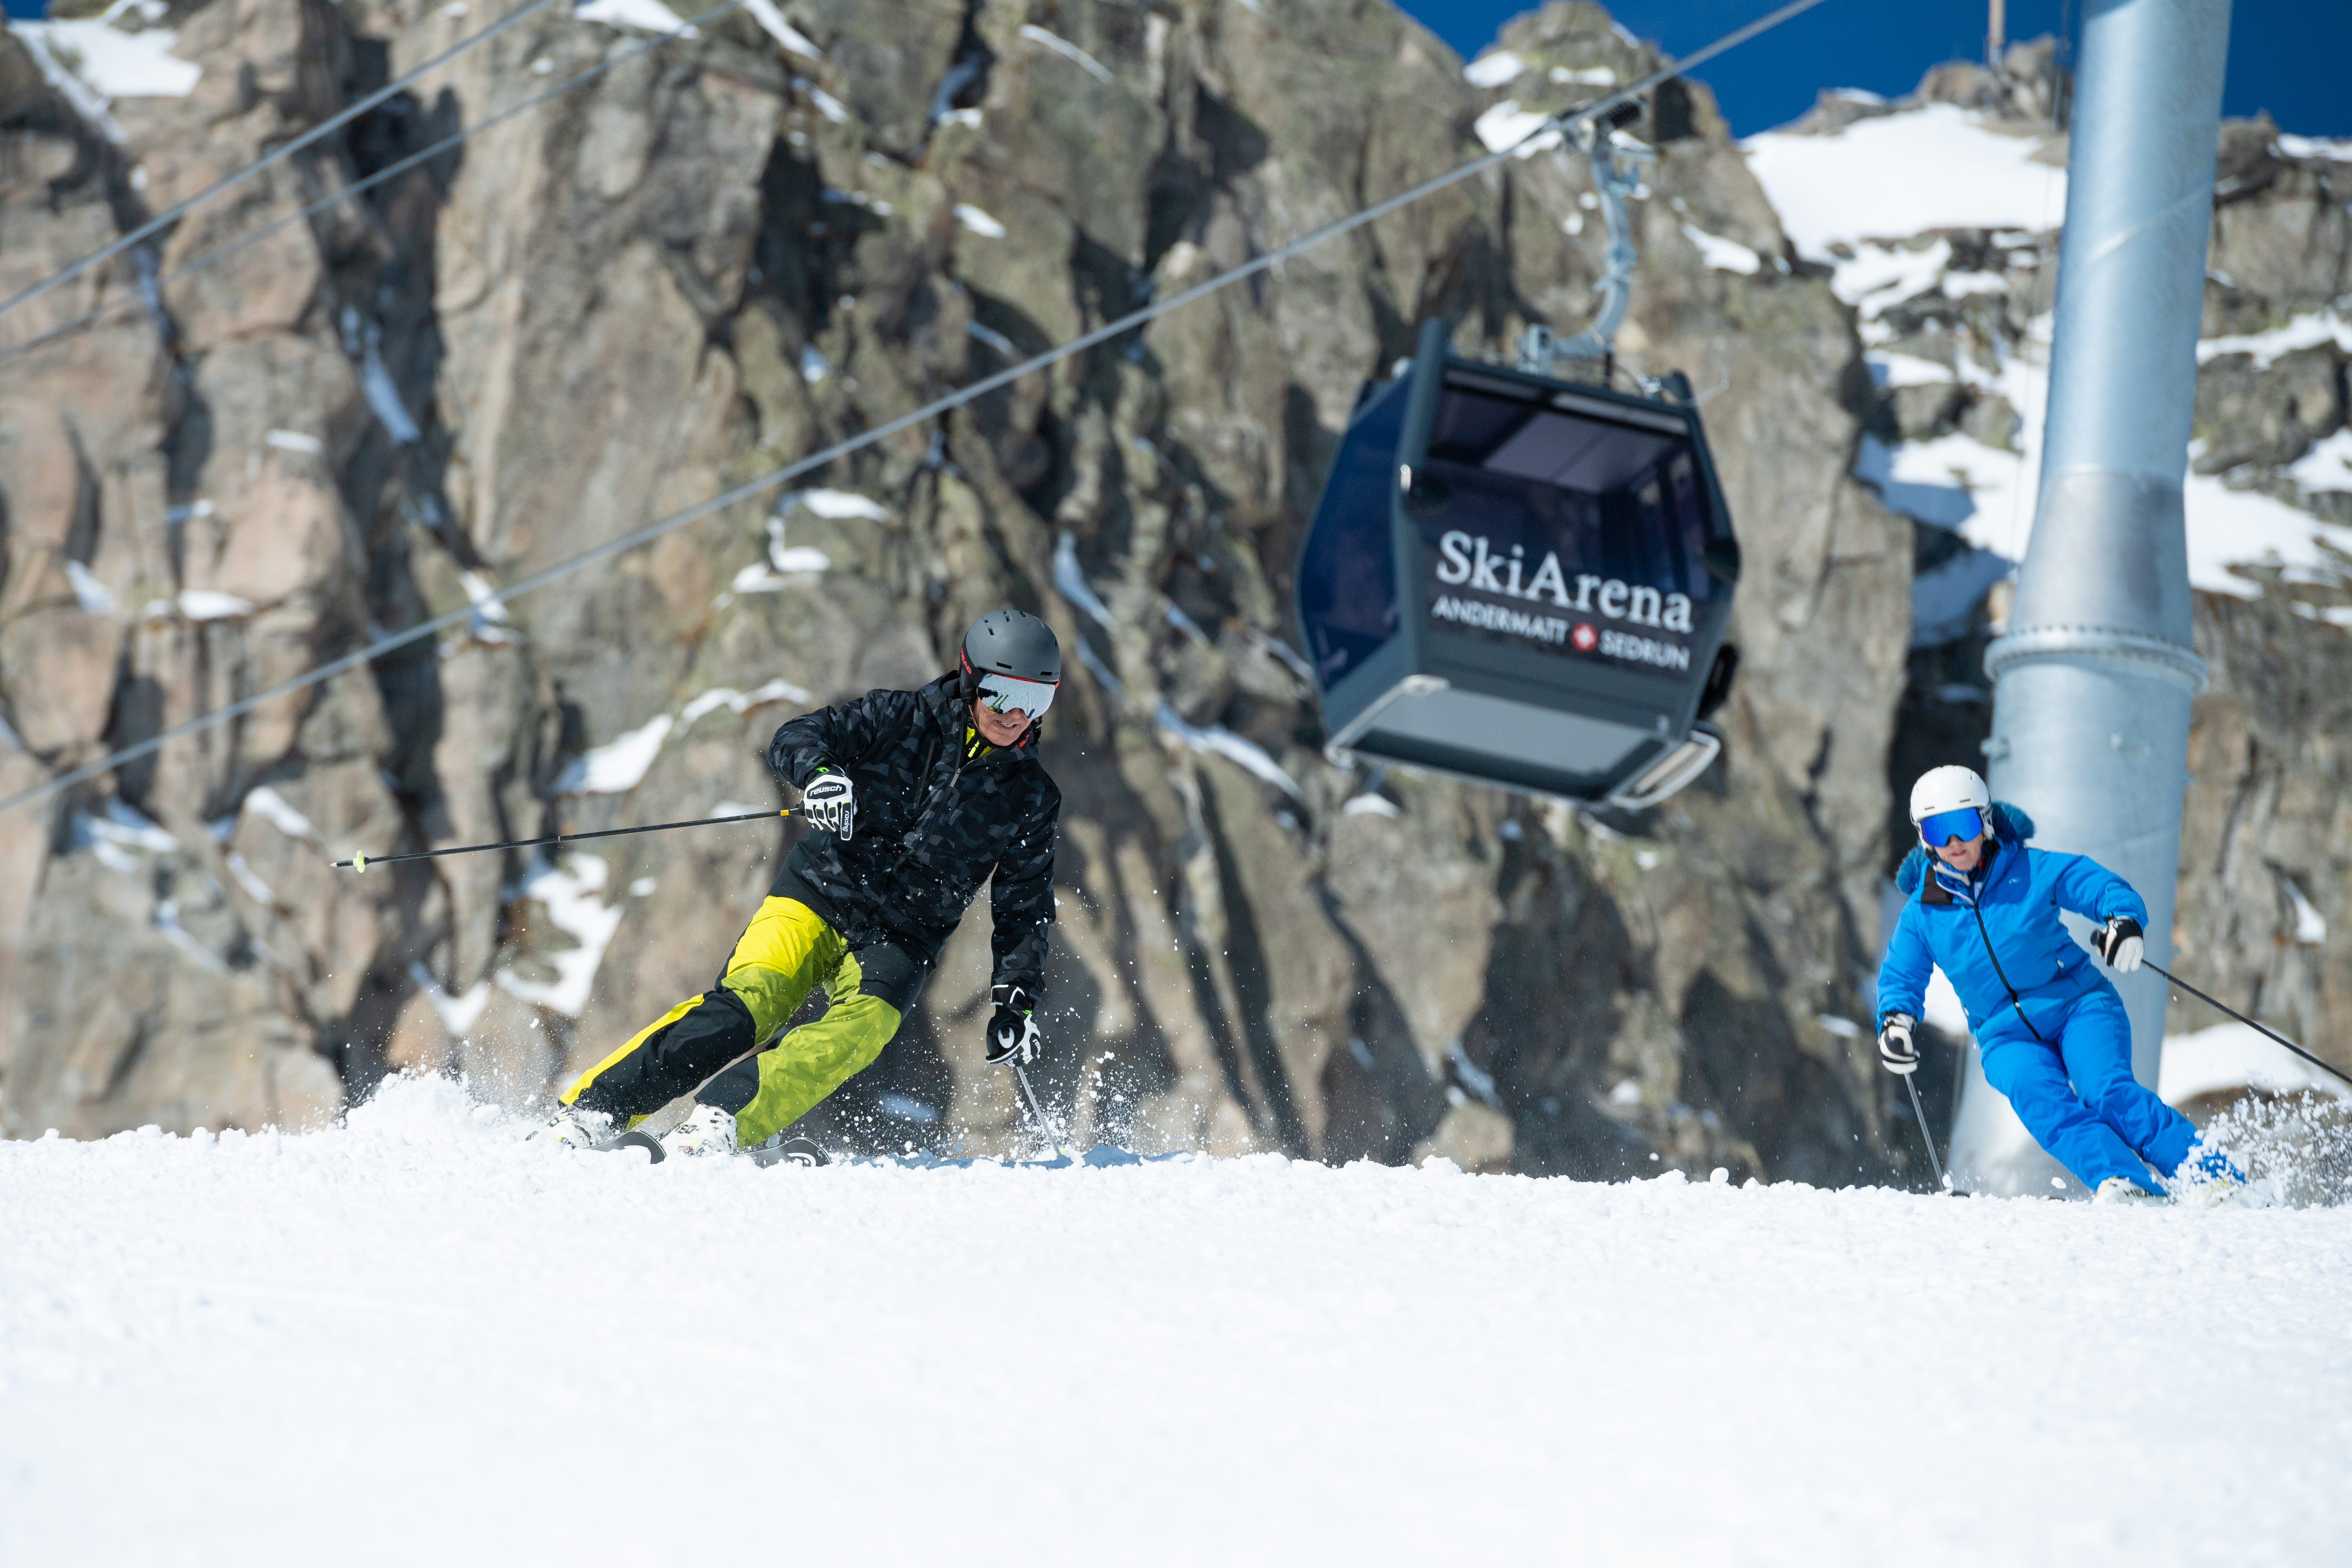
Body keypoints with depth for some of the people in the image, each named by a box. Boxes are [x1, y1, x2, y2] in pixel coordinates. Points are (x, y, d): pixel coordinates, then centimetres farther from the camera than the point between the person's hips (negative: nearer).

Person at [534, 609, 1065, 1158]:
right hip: (818, 900, -1)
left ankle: (718, 1125, -43)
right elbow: (796, 738, -8)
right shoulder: (905, 718, 0)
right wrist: (819, 771, -31)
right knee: (747, 1003, -24)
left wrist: (1017, 997, -1)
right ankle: (591, 1113, -24)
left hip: (898, 942, 1)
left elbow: (1024, 908, 12)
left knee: (865, 1023, -31)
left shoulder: (1031, 798, 6)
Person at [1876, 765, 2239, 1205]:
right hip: (2008, 1038, 2)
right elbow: (1901, 977, 16)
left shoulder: (2032, 871, -3)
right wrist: (1895, 1021, -6)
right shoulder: (1923, 914, 4)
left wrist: (2125, 922, -27)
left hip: (2078, 1007, -2)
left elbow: (2106, 887, -4)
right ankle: (2123, 1186, -46)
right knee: (2041, 1101, -31)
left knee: (2108, 1093, -27)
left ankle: (2216, 1178, -28)